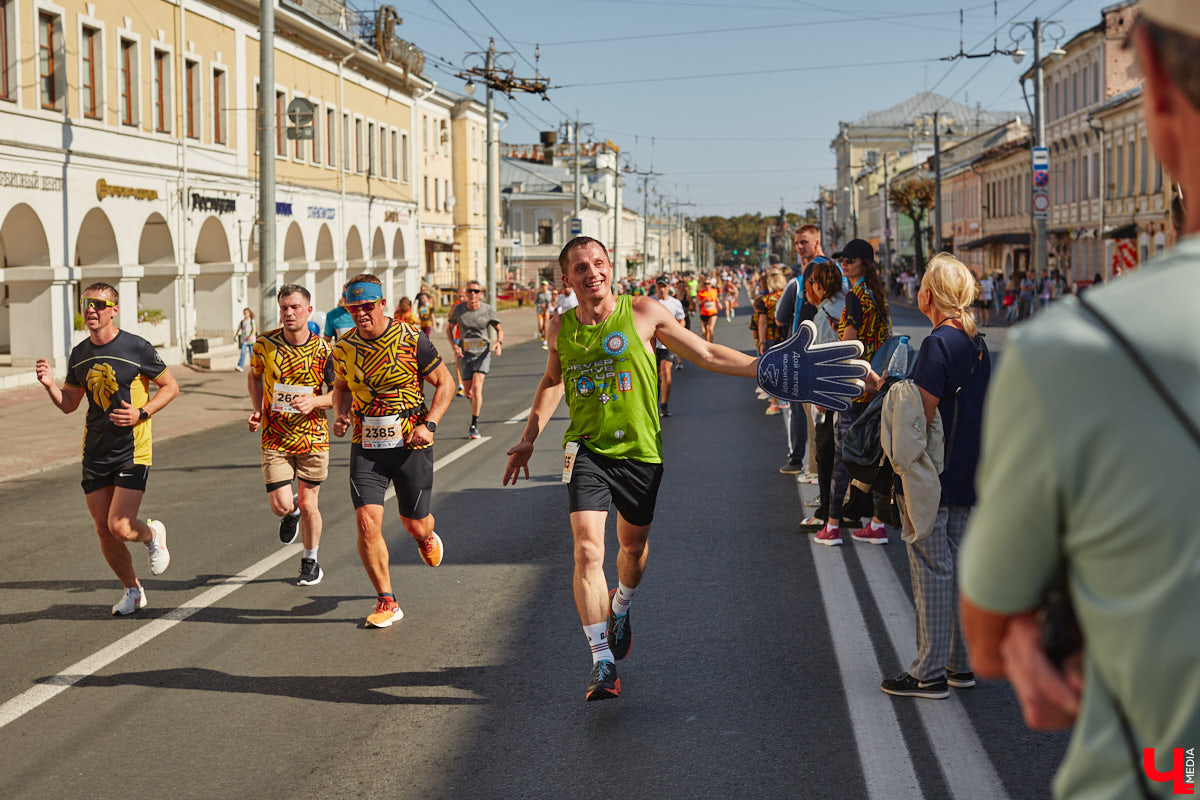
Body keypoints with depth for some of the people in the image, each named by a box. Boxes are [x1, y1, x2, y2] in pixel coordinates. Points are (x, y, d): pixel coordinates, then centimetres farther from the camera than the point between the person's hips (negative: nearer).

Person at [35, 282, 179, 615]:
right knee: (103, 531, 6)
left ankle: (153, 534, 22)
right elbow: (68, 404, 14)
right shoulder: (79, 354, 7)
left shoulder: (137, 347, -9)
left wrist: (142, 414, -15)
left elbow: (170, 387, -1)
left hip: (132, 450, -5)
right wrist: (50, 384, -6)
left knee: (120, 527, -14)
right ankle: (133, 591, 26)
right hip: (95, 452, 5)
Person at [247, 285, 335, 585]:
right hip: (275, 439, 1)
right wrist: (257, 409, 1)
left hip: (313, 437, -1)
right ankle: (292, 511, 31)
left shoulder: (323, 350, -8)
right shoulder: (265, 344, -4)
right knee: (280, 506, -8)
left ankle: (310, 561, 29)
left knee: (308, 504, 6)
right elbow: (254, 375, 15)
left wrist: (314, 401, -19)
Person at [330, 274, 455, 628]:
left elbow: (444, 382, -1)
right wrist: (340, 414, -1)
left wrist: (429, 424, -13)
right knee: (367, 522, -11)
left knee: (414, 523, 8)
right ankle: (387, 602, 2)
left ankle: (426, 537, 49)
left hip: (411, 444, -2)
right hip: (366, 447, 2)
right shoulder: (344, 347, 0)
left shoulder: (411, 339, -10)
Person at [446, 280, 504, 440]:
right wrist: (454, 347, -8)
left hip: (483, 352, -2)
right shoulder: (458, 310, -3)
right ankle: (478, 405, 39)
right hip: (465, 353, 2)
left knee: (476, 387, -17)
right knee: (469, 393, 2)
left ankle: (474, 426, -9)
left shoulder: (488, 310, -5)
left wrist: (499, 342, -16)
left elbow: (499, 330, 5)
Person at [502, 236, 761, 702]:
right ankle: (603, 663, -10)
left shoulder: (644, 313, -7)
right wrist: (529, 438, 19)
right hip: (587, 450, 0)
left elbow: (707, 355, 0)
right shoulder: (560, 330, 1)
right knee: (588, 550, -15)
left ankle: (619, 609, 49)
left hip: (640, 451, 0)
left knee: (633, 545, 15)